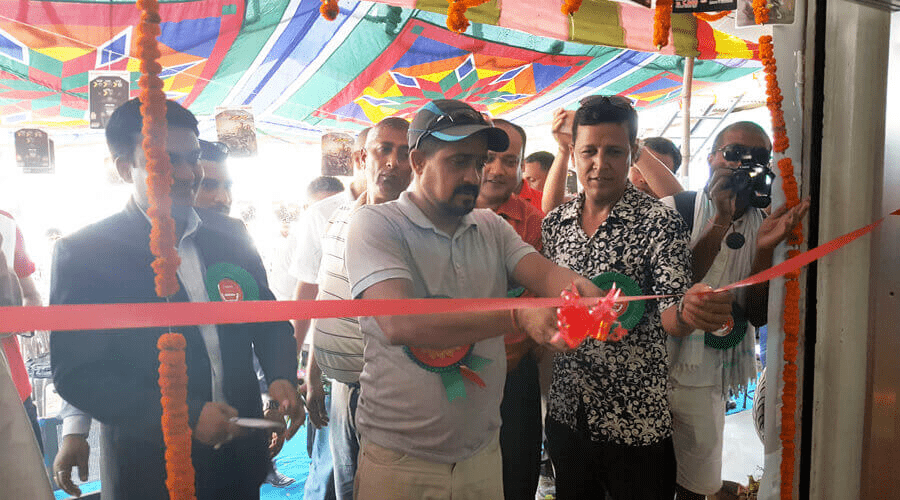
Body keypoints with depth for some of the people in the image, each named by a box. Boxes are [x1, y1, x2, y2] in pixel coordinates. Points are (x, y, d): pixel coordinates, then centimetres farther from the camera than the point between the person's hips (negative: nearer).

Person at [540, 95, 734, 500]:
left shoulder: (660, 222, -11)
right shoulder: (553, 224, 3)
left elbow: (669, 315, -19)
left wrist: (687, 311, -38)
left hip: (636, 421, -4)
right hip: (565, 413, 4)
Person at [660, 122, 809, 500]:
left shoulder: (766, 225, 2)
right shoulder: (673, 209, -11)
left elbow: (758, 316, -3)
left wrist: (765, 249, -19)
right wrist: (720, 224, -27)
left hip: (707, 380, 4)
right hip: (656, 368, -3)